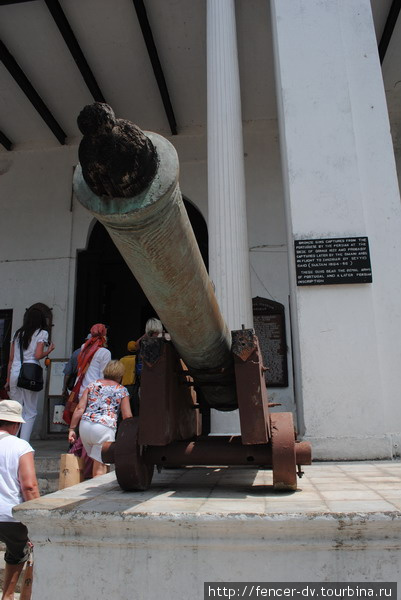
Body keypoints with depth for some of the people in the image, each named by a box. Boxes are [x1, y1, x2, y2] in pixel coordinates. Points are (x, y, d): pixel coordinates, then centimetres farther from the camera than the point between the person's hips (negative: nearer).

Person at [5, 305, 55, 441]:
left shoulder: (18, 333, 18)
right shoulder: (42, 333, 3)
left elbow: (11, 359, 17)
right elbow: (38, 355, -8)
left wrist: (8, 380, 20)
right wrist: (49, 350, 11)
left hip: (14, 373, 5)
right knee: (30, 412, 2)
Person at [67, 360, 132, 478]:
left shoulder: (93, 385, 16)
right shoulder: (122, 390, 8)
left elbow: (79, 409, 9)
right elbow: (127, 417, 4)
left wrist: (72, 429, 13)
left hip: (85, 425, 4)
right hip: (104, 428, -4)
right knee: (100, 468, 1)